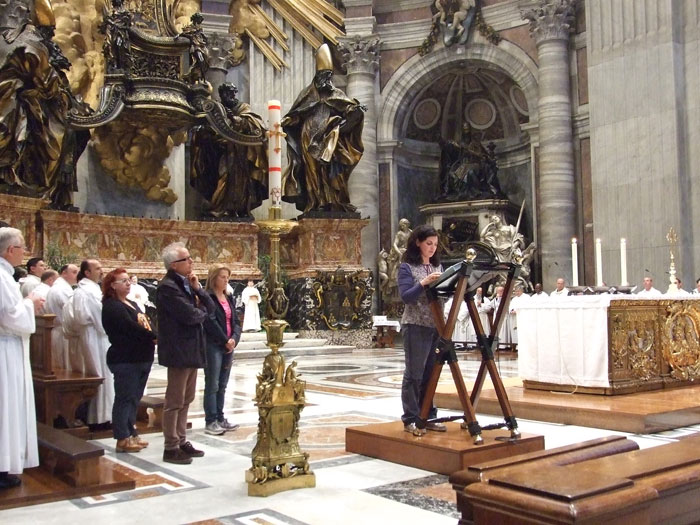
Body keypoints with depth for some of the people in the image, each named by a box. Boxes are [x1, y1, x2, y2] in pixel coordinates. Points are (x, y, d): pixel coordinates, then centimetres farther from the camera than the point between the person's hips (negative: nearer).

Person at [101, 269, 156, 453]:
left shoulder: (132, 304, 19)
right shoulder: (111, 306, -10)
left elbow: (146, 325, 15)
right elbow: (130, 328, -20)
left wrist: (153, 338, -5)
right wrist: (154, 337, -17)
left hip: (141, 358, 9)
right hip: (125, 359, -9)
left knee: (134, 398, 13)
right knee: (125, 398, -4)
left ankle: (131, 434, 21)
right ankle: (123, 439, 2)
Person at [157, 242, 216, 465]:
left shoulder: (187, 283, 13)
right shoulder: (168, 287, -16)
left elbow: (210, 308, 10)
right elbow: (190, 315, -24)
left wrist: (198, 288, -4)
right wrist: (203, 311, -3)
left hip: (191, 349, 9)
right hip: (179, 350, -9)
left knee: (186, 399, 16)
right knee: (175, 401, -1)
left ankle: (181, 441, 25)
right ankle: (171, 448, 7)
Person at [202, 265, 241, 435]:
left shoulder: (229, 298, 14)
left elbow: (236, 321, 11)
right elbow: (211, 323, -16)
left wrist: (234, 339, -6)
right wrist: (226, 341, -12)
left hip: (228, 346, 7)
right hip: (213, 346, -7)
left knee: (222, 386, 12)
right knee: (212, 385, -3)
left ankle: (220, 418, 18)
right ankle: (210, 421, 2)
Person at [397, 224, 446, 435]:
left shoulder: (438, 266, 15)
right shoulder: (407, 267, -2)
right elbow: (406, 296, -11)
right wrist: (424, 283, -23)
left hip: (436, 325, 6)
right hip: (416, 326, -6)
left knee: (431, 374, 8)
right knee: (414, 374, -2)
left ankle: (428, 417, 16)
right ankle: (411, 420, 4)